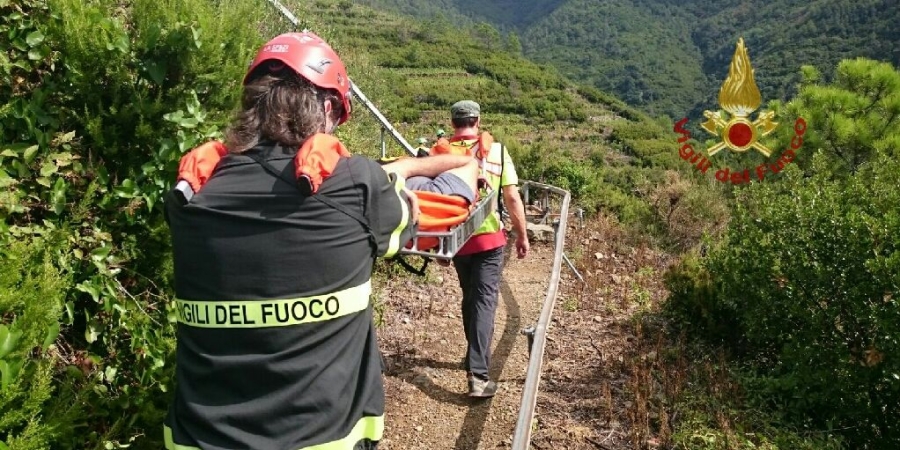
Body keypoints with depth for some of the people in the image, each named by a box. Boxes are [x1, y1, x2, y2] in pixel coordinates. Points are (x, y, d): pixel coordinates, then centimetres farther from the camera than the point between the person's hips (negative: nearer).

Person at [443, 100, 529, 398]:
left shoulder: (440, 152, -1)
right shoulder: (496, 151, -3)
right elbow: (512, 198, -5)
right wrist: (522, 235, 7)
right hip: (488, 236, -2)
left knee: (470, 297, 20)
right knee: (484, 300, -3)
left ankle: (476, 358, 33)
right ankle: (478, 375, -14)